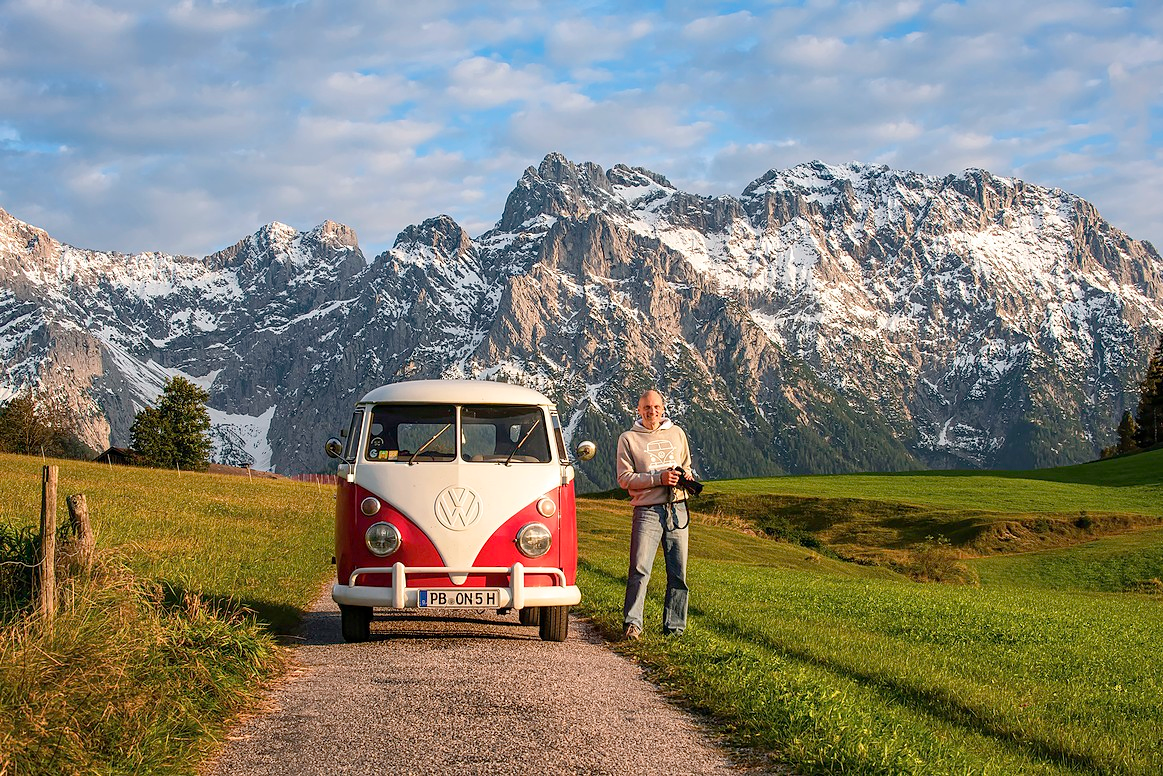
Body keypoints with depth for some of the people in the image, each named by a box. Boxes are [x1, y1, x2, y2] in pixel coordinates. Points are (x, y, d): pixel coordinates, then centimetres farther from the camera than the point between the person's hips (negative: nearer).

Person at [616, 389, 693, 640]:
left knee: (678, 572, 3)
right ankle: (632, 623, -8)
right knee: (640, 570, -11)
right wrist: (658, 479, -14)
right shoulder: (629, 439, 4)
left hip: (678, 509, 4)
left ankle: (674, 627, 9)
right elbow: (624, 478, -4)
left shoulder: (676, 433, 16)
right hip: (648, 511, -4)